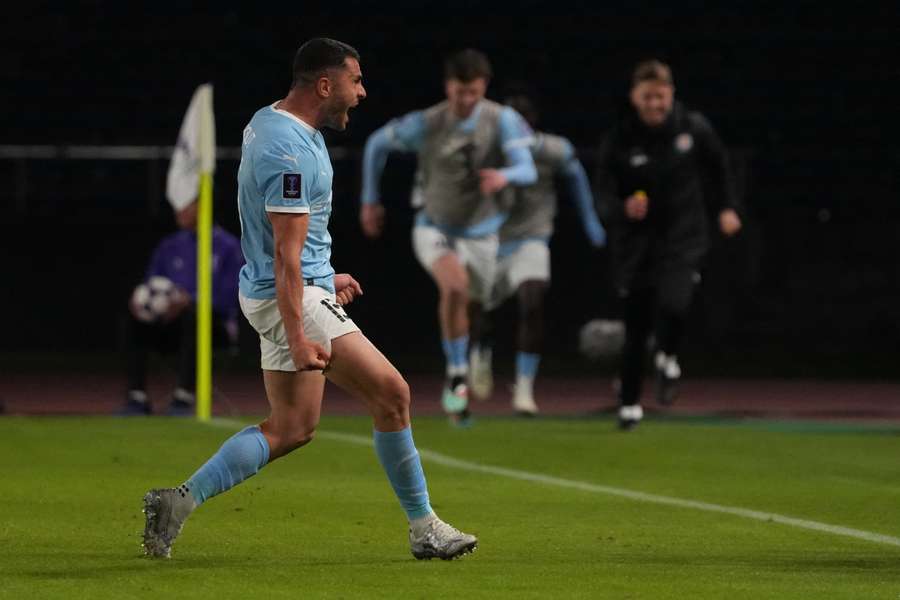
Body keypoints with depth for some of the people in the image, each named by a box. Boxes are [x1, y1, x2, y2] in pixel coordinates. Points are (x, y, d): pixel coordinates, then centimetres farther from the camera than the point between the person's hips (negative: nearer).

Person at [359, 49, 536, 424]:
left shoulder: (502, 121, -16)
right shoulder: (426, 124, -16)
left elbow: (527, 171, -26)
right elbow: (377, 144, 1)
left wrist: (505, 176, -50)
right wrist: (369, 200, 6)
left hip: (479, 233, 2)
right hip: (434, 228, -2)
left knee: (467, 308, 13)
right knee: (455, 285, -32)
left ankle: (455, 397, 39)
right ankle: (457, 376, -21)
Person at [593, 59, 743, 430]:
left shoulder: (694, 128, -4)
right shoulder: (618, 142, -9)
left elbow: (718, 166, 15)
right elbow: (603, 198, -10)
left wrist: (726, 207, 11)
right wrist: (623, 208, -30)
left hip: (683, 238, 0)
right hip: (636, 243, 0)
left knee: (674, 306, -24)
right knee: (636, 328, 5)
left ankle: (668, 358, 10)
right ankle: (629, 403, 26)